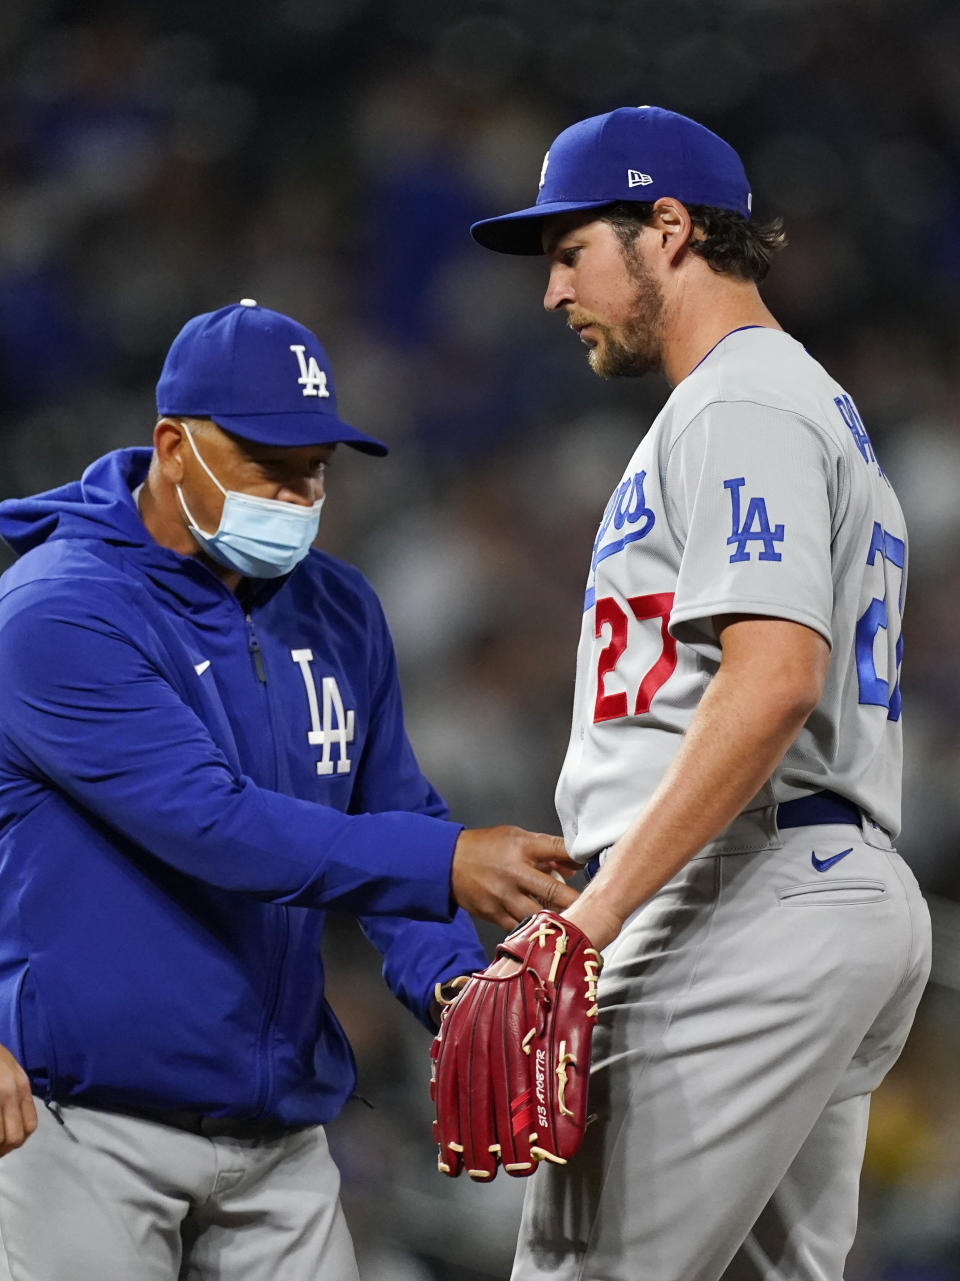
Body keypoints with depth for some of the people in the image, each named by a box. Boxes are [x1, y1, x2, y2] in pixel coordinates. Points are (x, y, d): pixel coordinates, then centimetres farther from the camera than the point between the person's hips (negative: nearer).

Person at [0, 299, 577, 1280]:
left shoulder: (338, 613, 10)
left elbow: (394, 821, 16)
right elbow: (209, 823, -23)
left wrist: (449, 986, -4)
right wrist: (444, 864, -28)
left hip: (281, 1122, 6)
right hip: (89, 1124, -6)